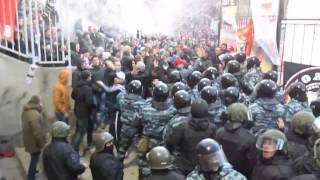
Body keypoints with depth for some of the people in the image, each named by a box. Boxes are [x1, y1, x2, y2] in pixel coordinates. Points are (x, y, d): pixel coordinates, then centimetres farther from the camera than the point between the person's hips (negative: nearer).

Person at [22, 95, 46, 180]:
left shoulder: (26, 110, -4)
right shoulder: (34, 115, -35)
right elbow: (37, 132, -28)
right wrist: (41, 143, -17)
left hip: (29, 138, 9)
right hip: (34, 141, -9)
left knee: (34, 157, 29)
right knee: (35, 158, 10)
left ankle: (32, 170, 49)